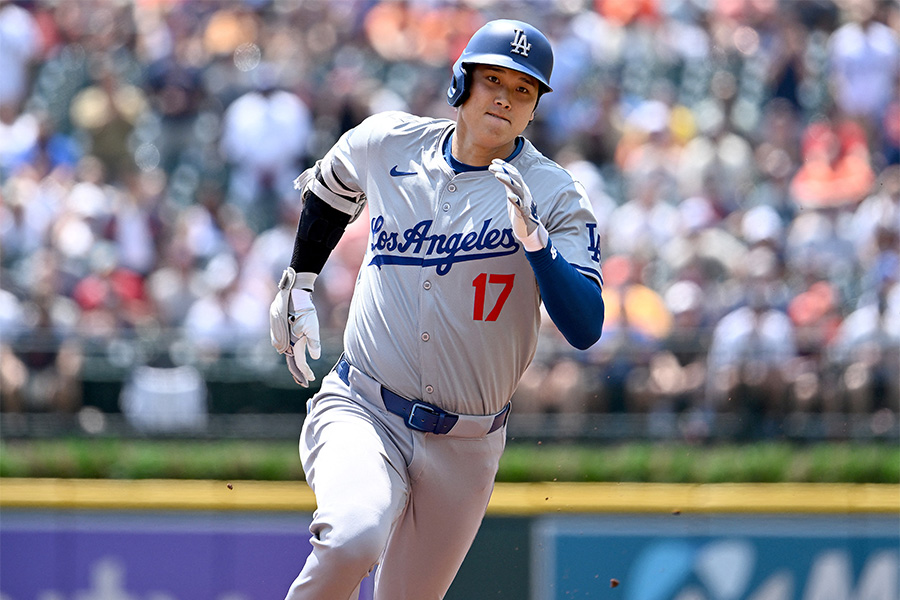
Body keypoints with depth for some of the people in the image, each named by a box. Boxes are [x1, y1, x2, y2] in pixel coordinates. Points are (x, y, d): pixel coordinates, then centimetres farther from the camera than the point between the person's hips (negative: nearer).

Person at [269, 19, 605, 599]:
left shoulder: (554, 196, -7)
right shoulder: (386, 142, 0)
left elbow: (585, 329, -19)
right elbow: (329, 187, 25)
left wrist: (533, 240, -30)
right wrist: (298, 286, 25)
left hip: (465, 447, 1)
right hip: (362, 413, -1)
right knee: (353, 538, -30)